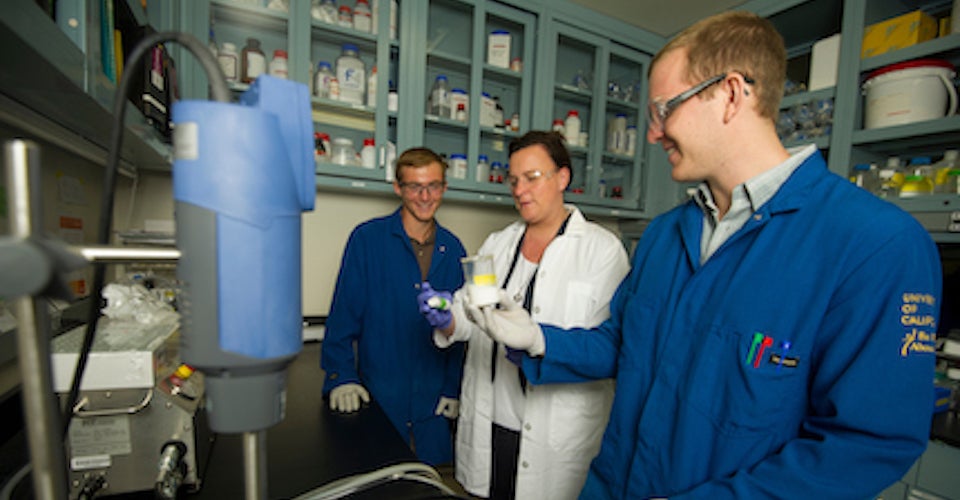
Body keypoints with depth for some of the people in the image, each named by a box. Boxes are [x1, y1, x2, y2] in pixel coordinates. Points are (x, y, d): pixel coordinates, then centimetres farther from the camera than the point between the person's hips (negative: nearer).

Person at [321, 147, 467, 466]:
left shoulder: (453, 249, 1)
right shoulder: (367, 239, -10)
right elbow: (343, 314, -7)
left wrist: (453, 388, 4)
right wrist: (341, 376, -13)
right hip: (377, 396, -3)